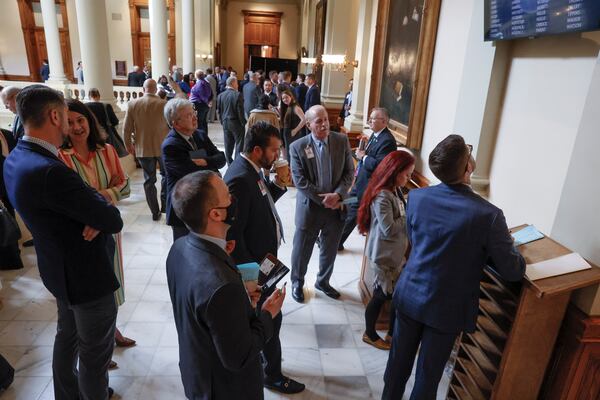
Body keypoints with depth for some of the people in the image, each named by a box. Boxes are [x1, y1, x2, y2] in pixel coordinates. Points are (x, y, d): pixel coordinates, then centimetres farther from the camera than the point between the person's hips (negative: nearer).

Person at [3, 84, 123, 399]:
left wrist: (95, 212, -18)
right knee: (95, 352, 10)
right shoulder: (49, 171, -33)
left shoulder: (16, 158, -1)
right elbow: (114, 221, -28)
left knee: (67, 336, 28)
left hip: (60, 268, 10)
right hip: (86, 275, -10)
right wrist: (103, 215, -6)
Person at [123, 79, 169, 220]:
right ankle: (164, 205, 14)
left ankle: (155, 212, 15)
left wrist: (129, 145, 14)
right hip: (163, 147, -1)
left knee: (149, 180, 10)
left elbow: (126, 129, -2)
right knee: (166, 175, 19)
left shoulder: (133, 104, -6)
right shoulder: (164, 104, -11)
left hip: (143, 148, 1)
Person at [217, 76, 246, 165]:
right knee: (239, 144, 2)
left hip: (225, 123, 5)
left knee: (228, 145, 11)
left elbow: (219, 111, 6)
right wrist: (243, 122, -4)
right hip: (236, 123, -5)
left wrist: (222, 121, 15)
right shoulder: (237, 95, -12)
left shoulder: (220, 95, 3)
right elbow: (240, 111, -13)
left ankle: (230, 163, 17)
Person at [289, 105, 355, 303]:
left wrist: (337, 194, -15)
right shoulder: (298, 147, -11)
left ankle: (323, 281, 44)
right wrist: (323, 199, -16)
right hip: (310, 207, -3)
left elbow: (349, 171, -1)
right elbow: (300, 181, -13)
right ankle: (297, 283, 39)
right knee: (302, 249, 14)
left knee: (330, 249, 19)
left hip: (336, 206, 3)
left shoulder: (342, 141, -3)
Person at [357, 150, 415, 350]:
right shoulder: (382, 196, -24)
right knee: (381, 295, 9)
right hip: (383, 256, -8)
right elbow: (389, 229, -25)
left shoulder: (396, 190, 4)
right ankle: (370, 334, 31)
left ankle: (393, 333, 35)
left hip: (396, 253, 8)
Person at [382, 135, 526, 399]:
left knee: (399, 361, 22)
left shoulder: (416, 197, -12)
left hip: (410, 296, 3)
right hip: (447, 309, -3)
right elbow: (513, 272, -13)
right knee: (429, 373, 18)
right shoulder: (488, 214, -23)